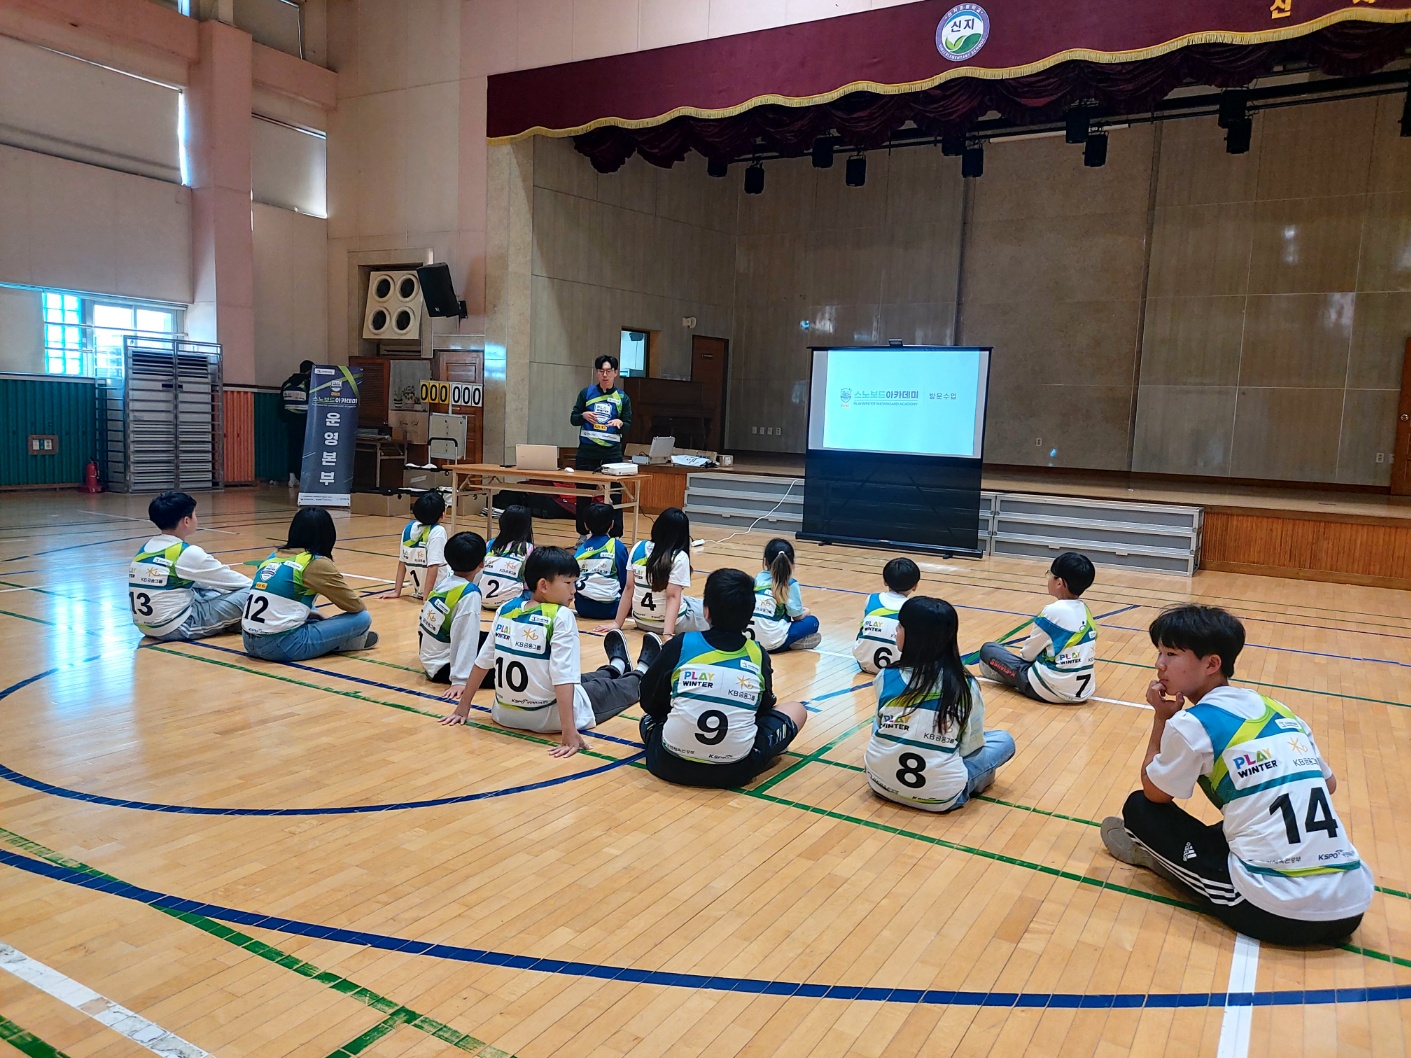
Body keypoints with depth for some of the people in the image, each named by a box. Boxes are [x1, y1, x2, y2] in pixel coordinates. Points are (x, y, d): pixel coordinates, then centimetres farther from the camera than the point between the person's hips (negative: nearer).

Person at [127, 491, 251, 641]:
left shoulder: (146, 548, 9)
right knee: (249, 594, -11)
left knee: (212, 590, 28)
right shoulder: (187, 553, -14)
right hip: (177, 627, -9)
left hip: (147, 625, 9)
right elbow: (232, 580, -3)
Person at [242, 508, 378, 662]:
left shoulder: (274, 555, 13)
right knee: (363, 618, -2)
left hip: (250, 642, 8)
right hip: (282, 646, -8)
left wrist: (315, 614, 22)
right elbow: (355, 605, 2)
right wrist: (363, 610, 23)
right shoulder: (316, 563, -6)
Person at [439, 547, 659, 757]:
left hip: (505, 713, 6)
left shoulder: (505, 610, -3)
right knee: (608, 687, 22)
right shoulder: (561, 617, -20)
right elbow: (564, 677, -28)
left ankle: (617, 667, 59)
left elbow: (483, 661, 3)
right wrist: (569, 732, -31)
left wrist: (463, 707, 13)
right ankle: (640, 674, 51)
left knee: (582, 680, 32)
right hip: (547, 717, -6)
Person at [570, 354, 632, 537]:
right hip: (587, 451, 1)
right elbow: (573, 418, 7)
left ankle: (615, 537, 5)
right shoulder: (586, 393, 6)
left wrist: (620, 423, -16)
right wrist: (584, 415, -14)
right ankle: (582, 534, 17)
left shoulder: (623, 398, 6)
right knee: (584, 493, 6)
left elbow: (628, 426, 7)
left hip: (612, 453, 0)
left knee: (614, 495, -1)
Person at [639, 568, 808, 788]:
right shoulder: (758, 655, -1)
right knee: (796, 709, 19)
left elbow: (649, 703, 8)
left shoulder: (681, 645, -4)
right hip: (736, 771, -1)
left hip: (671, 765, 1)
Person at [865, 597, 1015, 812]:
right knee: (1004, 740, 18)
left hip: (881, 783, 1)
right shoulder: (966, 686, -8)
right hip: (940, 796, -1)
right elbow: (971, 746, 2)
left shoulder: (886, 677, -6)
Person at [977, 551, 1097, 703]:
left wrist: (1021, 655, 17)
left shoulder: (1053, 611, -18)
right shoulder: (1085, 609, 3)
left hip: (1052, 690, -8)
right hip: (1083, 692, 8)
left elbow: (1028, 653, -6)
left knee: (988, 649, 1)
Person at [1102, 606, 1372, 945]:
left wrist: (1161, 718, 12)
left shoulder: (1193, 722, -8)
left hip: (1276, 911, -6)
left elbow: (1153, 793, 7)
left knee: (1139, 809, 8)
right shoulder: (1281, 712, 12)